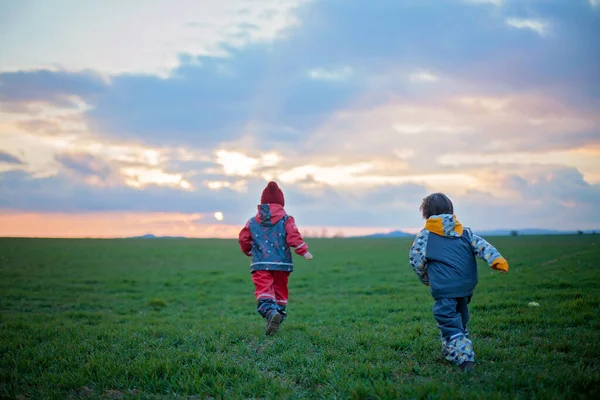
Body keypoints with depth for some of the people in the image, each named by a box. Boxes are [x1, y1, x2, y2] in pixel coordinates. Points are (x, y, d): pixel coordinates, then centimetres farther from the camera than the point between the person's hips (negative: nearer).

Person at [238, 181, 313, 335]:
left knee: (263, 290, -10)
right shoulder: (286, 219, 3)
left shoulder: (252, 222, 10)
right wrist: (303, 251, -3)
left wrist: (248, 251, 33)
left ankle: (270, 311, -38)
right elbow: (293, 236, -10)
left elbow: (243, 239, 14)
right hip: (282, 263, 1)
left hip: (260, 264, 0)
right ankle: (278, 316, 16)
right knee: (280, 292, 15)